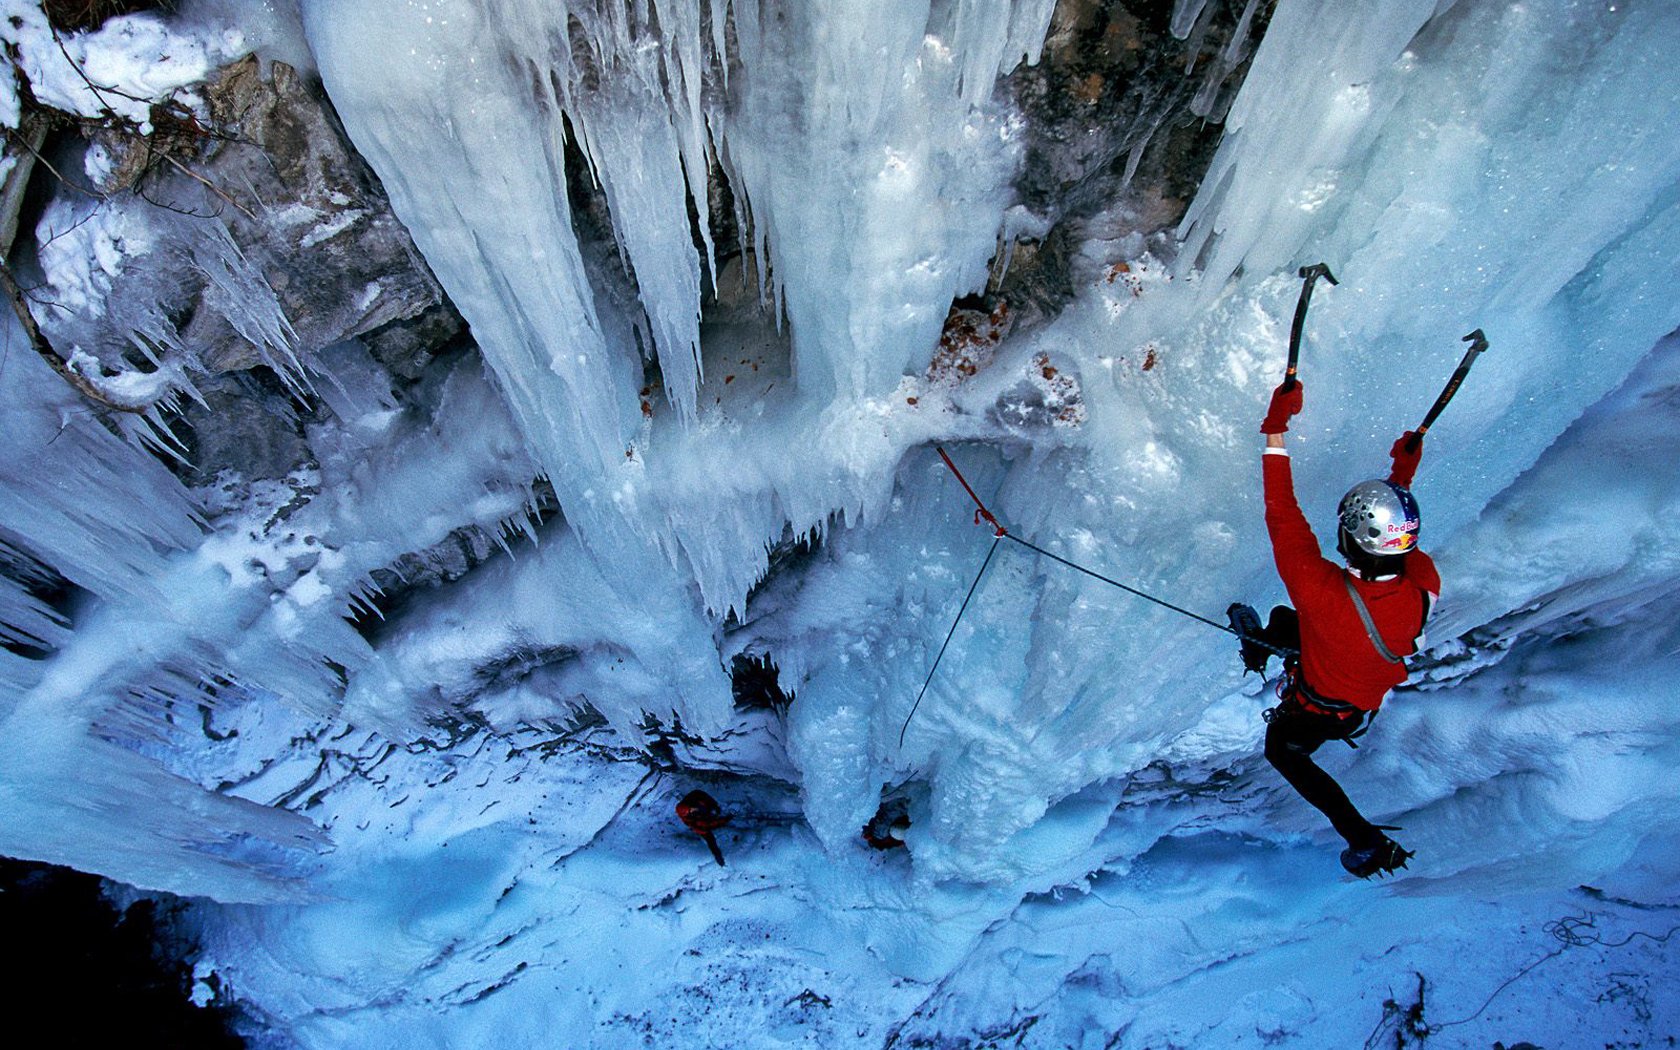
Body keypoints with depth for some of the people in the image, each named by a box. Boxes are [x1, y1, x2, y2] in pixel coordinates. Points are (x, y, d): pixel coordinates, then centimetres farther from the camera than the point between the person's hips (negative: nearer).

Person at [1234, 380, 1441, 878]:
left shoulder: (1326, 594, -48)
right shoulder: (1424, 584, -32)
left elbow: (1283, 520, -42)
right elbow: (1398, 530, -7)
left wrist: (1275, 433, -39)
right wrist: (1402, 477, 2)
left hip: (1318, 712, -6)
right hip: (1373, 697, 6)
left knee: (1283, 751, 28)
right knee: (1283, 618, 28)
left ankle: (1367, 842, 29)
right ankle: (1259, 646, 63)